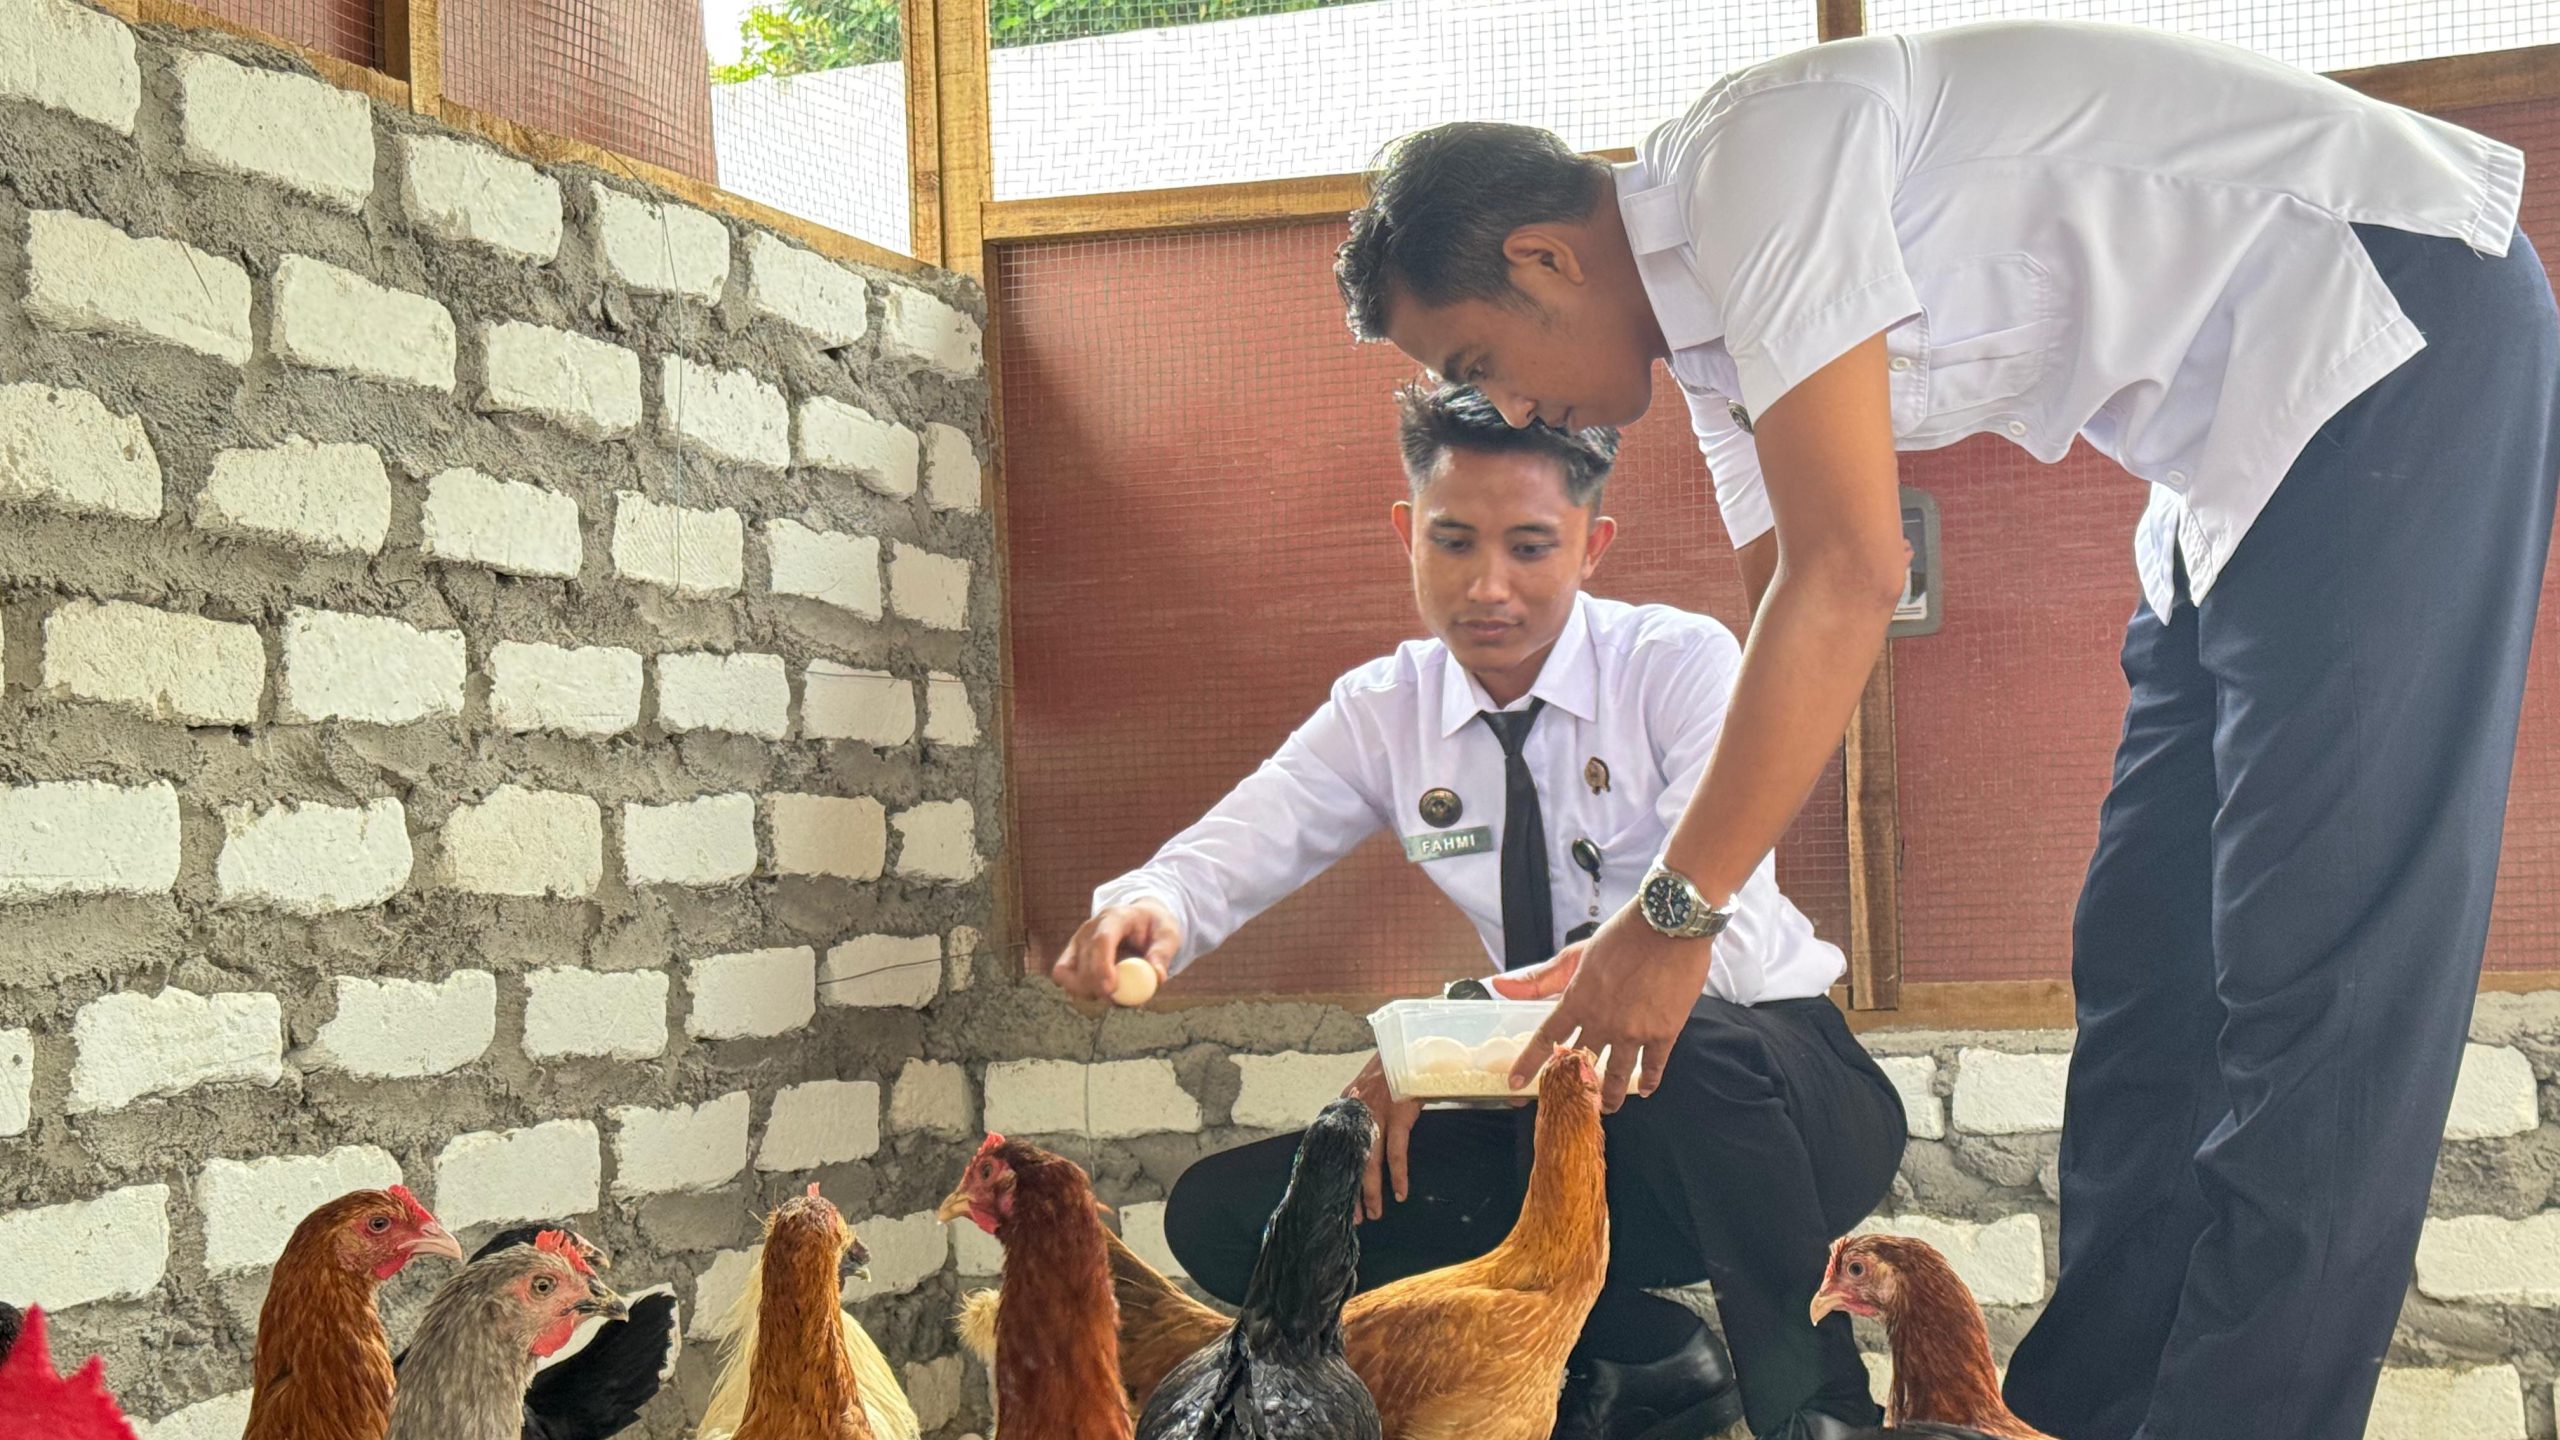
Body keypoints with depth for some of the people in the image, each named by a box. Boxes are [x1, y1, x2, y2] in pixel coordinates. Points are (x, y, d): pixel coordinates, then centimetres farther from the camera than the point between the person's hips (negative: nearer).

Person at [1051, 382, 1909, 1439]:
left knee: (1674, 1038, -41)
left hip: (1754, 1081, -5)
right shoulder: (1384, 712, 5)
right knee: (1225, 1215, -11)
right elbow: (1239, 844, -6)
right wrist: (1148, 910, -32)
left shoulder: (1682, 665, -9)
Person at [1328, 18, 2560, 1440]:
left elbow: (1848, 579, -26)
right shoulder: (1710, 323, 9)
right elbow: (1795, 626, 13)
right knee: (2147, 950, 9)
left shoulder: (1757, 152, -20)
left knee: (2314, 961, -11)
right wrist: (1651, 944, 11)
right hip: (2245, 448, 10)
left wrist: (1676, 911, -20)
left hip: (2401, 324, -10)